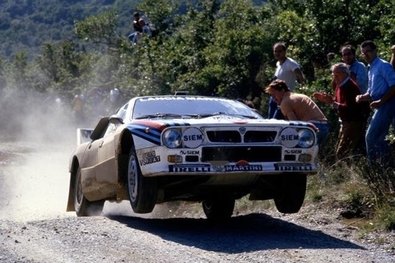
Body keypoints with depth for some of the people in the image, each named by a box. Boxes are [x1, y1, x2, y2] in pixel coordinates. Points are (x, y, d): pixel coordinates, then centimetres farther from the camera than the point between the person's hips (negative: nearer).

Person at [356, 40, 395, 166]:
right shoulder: (371, 70, 19)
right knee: (377, 138, 12)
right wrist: (362, 97, 4)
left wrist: (381, 101, -22)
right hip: (380, 106, 10)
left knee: (371, 137, -13)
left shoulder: (384, 66, -9)